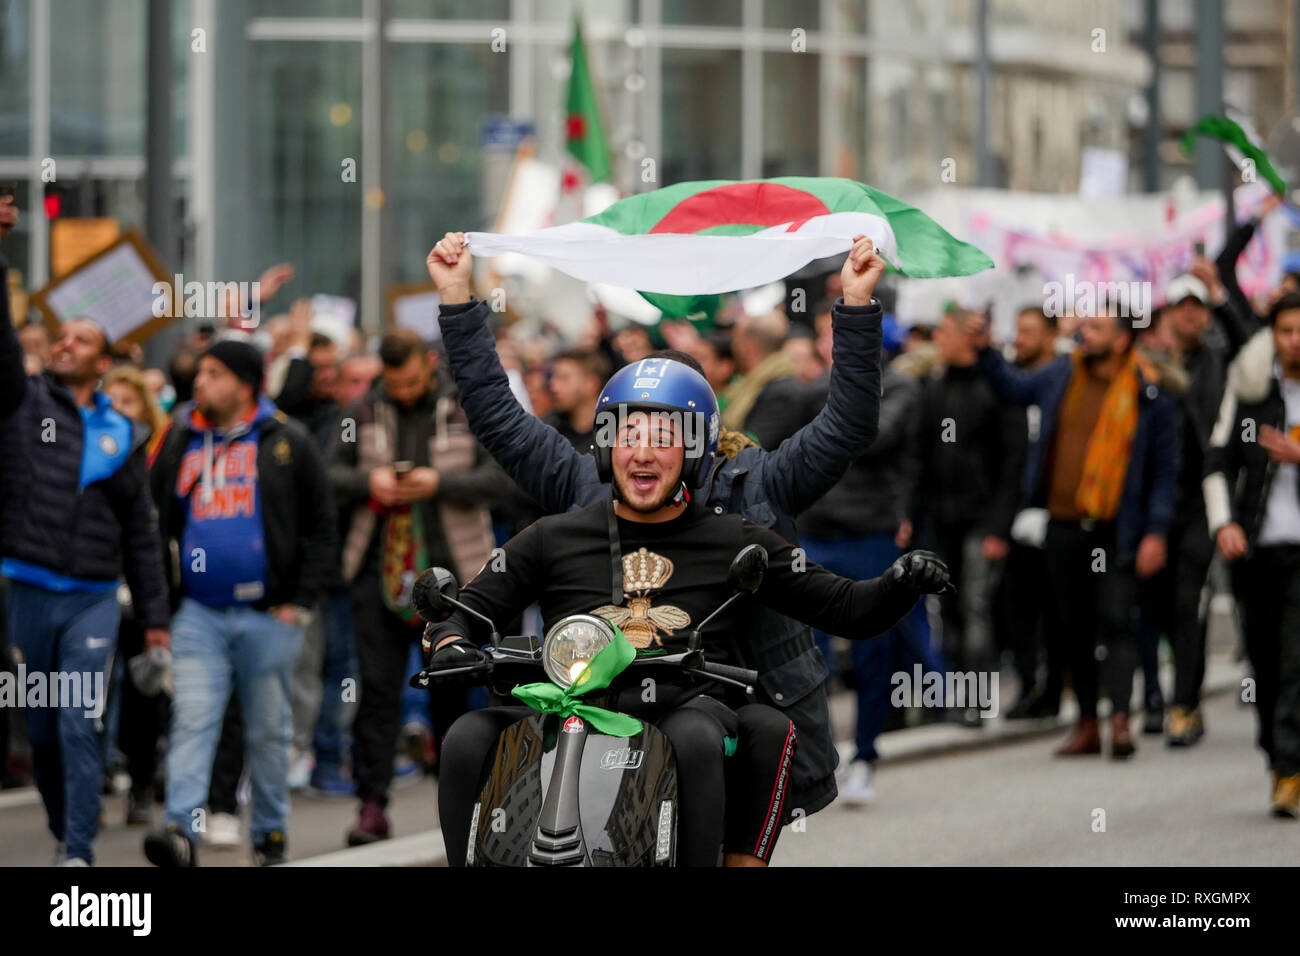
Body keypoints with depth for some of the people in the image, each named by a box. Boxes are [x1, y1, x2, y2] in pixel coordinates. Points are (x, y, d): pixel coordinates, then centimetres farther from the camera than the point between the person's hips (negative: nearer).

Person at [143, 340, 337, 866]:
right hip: (199, 613, 2)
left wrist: (300, 601, -4)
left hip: (268, 615, -2)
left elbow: (321, 527, 3)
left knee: (268, 730, 7)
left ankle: (271, 832, 19)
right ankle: (181, 830, -20)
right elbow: (154, 522, 15)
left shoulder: (286, 443, 1)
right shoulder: (180, 442, 9)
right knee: (192, 721, -11)